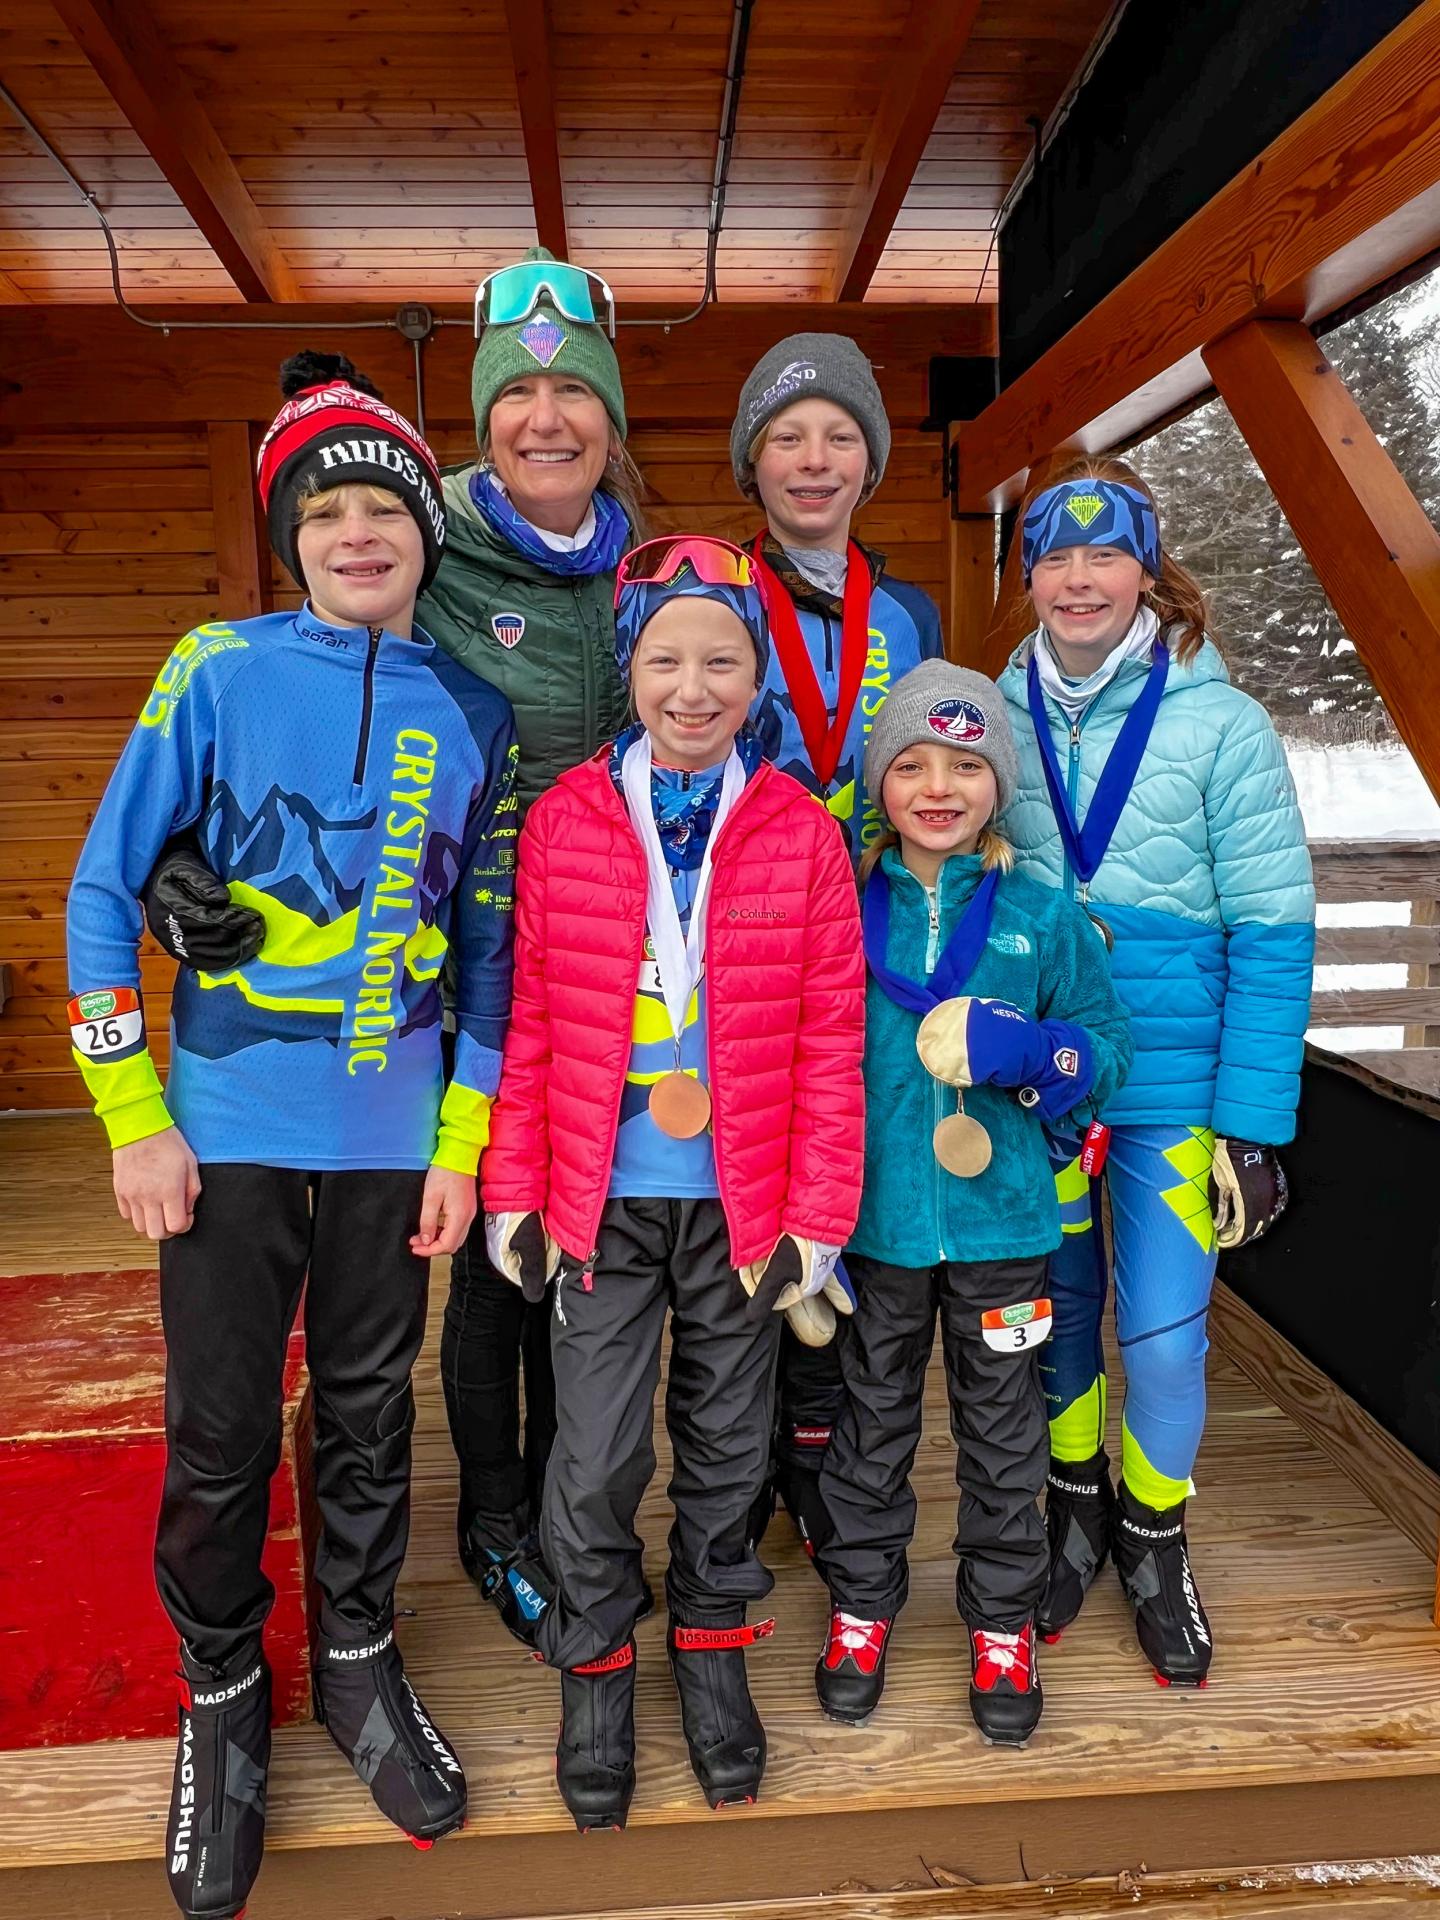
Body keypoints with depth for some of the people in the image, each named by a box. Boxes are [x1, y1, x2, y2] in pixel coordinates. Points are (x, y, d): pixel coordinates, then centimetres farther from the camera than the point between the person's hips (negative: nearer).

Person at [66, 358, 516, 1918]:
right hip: (229, 1131, -2)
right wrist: (133, 1121, -7)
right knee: (221, 1436, 9)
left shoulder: (474, 713, 1)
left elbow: (488, 941, 5)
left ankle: (358, 1665, 38)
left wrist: (464, 1142, 2)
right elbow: (103, 890, -4)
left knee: (369, 1416, 16)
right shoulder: (220, 672, -6)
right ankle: (221, 1701, 33)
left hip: (395, 1135, 2)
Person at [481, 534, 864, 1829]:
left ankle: (713, 1644, 40)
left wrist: (815, 1220, -4)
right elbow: (530, 1022, 0)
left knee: (727, 1441, 16)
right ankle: (595, 1664, 32)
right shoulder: (564, 822, -3)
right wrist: (514, 1190, 0)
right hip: (601, 1202, 0)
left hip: (742, 1204, 1)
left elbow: (830, 1041, -3)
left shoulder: (802, 834, -4)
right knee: (597, 1457, 5)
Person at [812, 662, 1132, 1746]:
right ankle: (862, 1603, 37)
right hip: (875, 1212, 0)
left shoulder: (1043, 916, -3)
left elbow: (1108, 1046, 1)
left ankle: (1004, 1620, 36)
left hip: (1000, 1215, 0)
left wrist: (1019, 1050, -19)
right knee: (872, 1418, 16)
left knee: (1002, 1426, 15)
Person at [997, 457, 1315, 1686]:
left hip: (1175, 1087, -2)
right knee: (1055, 1311, 15)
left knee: (1164, 1335, 4)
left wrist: (1252, 1122, -12)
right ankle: (1076, 1515, 40)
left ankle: (1154, 1541, 32)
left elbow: (1274, 934, -8)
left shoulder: (1221, 724, -7)